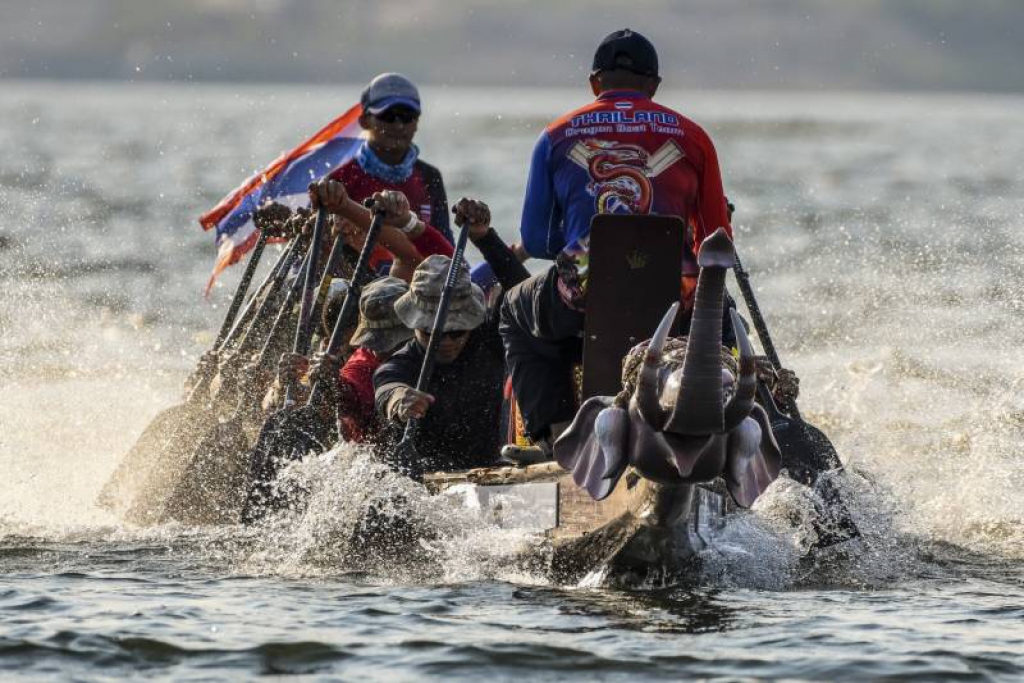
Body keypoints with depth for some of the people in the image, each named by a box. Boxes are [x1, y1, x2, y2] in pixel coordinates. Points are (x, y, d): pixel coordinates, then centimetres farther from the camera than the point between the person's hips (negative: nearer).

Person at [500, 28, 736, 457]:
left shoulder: (556, 136, 13)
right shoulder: (691, 136, 12)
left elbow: (535, 241, 16)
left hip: (582, 295, 0)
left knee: (516, 313, 34)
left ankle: (553, 433, 17)